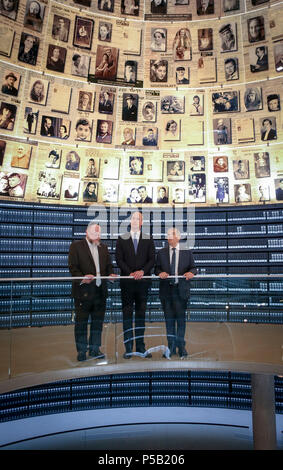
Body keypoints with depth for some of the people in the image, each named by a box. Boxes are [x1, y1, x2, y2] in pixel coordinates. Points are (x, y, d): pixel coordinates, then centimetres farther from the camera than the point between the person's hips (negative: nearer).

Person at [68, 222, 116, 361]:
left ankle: (94, 349, 25)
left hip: (100, 291, 5)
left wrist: (110, 274, -3)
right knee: (81, 321, 4)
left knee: (98, 321, 11)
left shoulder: (103, 247, 15)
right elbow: (72, 266, -8)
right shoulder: (76, 245, -1)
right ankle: (81, 351, 18)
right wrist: (82, 277, -23)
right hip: (83, 291, -5)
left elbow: (108, 265, 18)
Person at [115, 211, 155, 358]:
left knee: (141, 313, 8)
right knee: (127, 313, 1)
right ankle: (128, 347, 9)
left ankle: (140, 346, 16)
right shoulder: (122, 239, 7)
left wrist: (142, 271, -13)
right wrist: (130, 273, -12)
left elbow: (152, 259, 4)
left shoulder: (148, 240, 10)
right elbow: (119, 259, 0)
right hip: (127, 281, -1)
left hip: (143, 281, 1)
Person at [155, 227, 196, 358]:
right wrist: (160, 273, -13)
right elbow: (156, 269, 8)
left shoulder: (187, 252, 5)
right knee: (169, 318, 8)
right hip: (166, 289, 2)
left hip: (181, 289, -1)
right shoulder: (161, 253, 8)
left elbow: (193, 268, 5)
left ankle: (181, 346, 15)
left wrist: (191, 272, -17)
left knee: (181, 318, 3)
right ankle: (171, 347, 19)